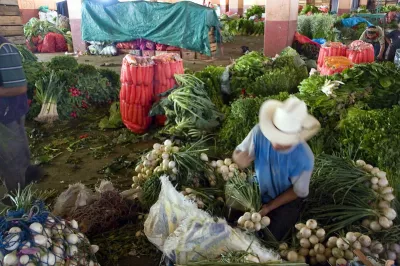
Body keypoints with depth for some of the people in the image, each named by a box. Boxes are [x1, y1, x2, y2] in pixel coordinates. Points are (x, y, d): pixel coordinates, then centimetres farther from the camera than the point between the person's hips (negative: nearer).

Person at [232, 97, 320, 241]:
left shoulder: (304, 158, -35)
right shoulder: (260, 131, -31)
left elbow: (298, 191, -18)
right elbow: (238, 152, -15)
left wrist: (269, 206, -16)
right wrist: (240, 158, -40)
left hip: (286, 201, -2)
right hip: (259, 191, 3)